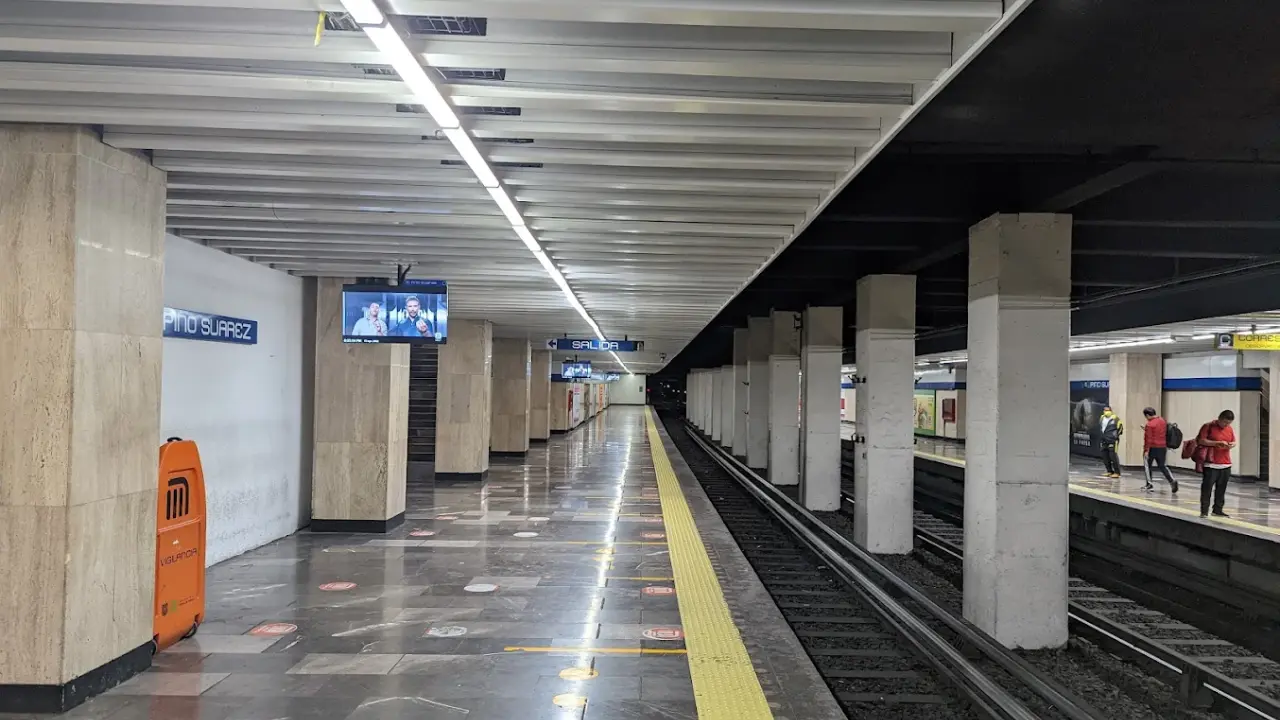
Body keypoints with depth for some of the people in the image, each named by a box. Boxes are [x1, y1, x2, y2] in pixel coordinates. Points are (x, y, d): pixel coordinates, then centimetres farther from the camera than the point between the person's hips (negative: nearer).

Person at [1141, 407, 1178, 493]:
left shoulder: (1150, 424, -15)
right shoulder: (1163, 421, 8)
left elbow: (1149, 439, -18)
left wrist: (1146, 450, -16)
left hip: (1153, 448, -7)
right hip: (1163, 447, 7)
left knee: (1147, 465, 10)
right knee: (1162, 466, 12)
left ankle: (1149, 484, 8)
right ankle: (1172, 481, -8)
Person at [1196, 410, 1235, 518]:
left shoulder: (1230, 429, 12)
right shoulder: (1208, 427, -5)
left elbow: (1234, 442, 22)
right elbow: (1201, 441, -10)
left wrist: (1232, 445, -3)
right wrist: (1217, 442, -18)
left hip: (1226, 464, 6)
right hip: (1211, 464, -5)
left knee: (1221, 489, 9)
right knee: (1207, 488, -6)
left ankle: (1217, 510, 19)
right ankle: (1204, 511, -2)